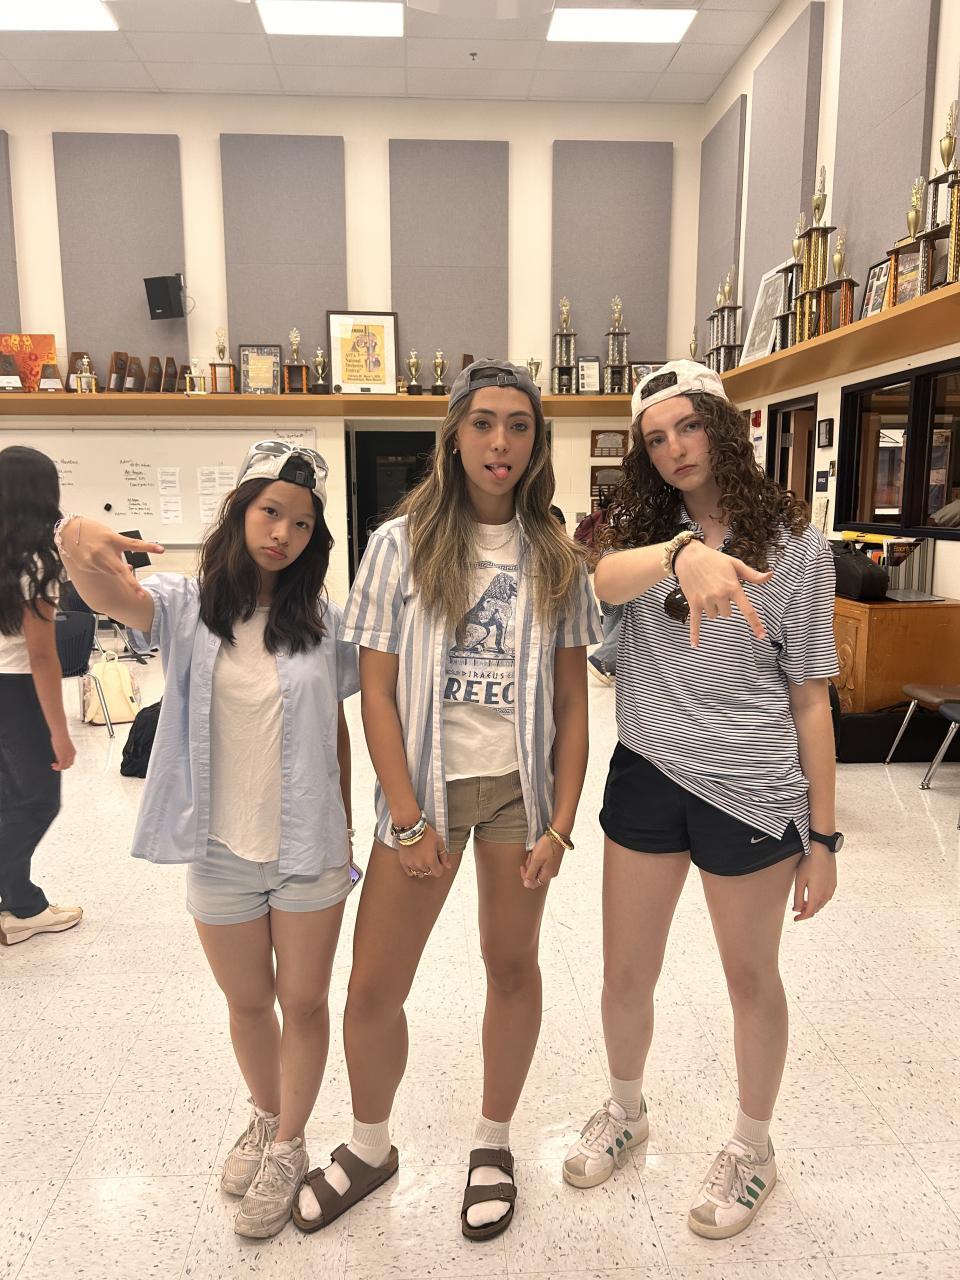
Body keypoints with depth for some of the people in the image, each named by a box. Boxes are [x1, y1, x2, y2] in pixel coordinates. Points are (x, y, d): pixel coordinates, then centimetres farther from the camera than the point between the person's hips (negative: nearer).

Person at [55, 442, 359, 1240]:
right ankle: (266, 1119, 47)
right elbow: (112, 597, -28)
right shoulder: (189, 607, -7)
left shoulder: (323, 618, -4)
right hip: (220, 853, 0)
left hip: (309, 850, 0)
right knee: (248, 1005, 20)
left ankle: (287, 1147, 37)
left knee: (304, 1002, 13)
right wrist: (77, 542, -50)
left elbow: (337, 731, 3)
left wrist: (345, 830, 5)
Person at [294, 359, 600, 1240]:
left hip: (520, 785, 1)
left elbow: (572, 701, 2)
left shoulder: (556, 560, 1)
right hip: (425, 784, -1)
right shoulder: (402, 544, -4)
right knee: (373, 989, 5)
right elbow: (376, 691, -6)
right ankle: (369, 1147, 34)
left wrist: (561, 822, -5)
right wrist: (410, 819, -10)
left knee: (512, 964, 13)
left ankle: (493, 1143, 38)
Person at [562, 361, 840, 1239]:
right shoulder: (640, 529, 2)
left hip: (752, 790, -2)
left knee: (751, 976, 16)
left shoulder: (796, 546, -3)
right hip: (646, 778, 3)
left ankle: (753, 1148, 42)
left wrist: (823, 834, -2)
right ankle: (625, 1111, 45)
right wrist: (682, 553, -44)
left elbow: (810, 699, -2)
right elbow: (600, 580, -24)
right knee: (626, 974, 14)